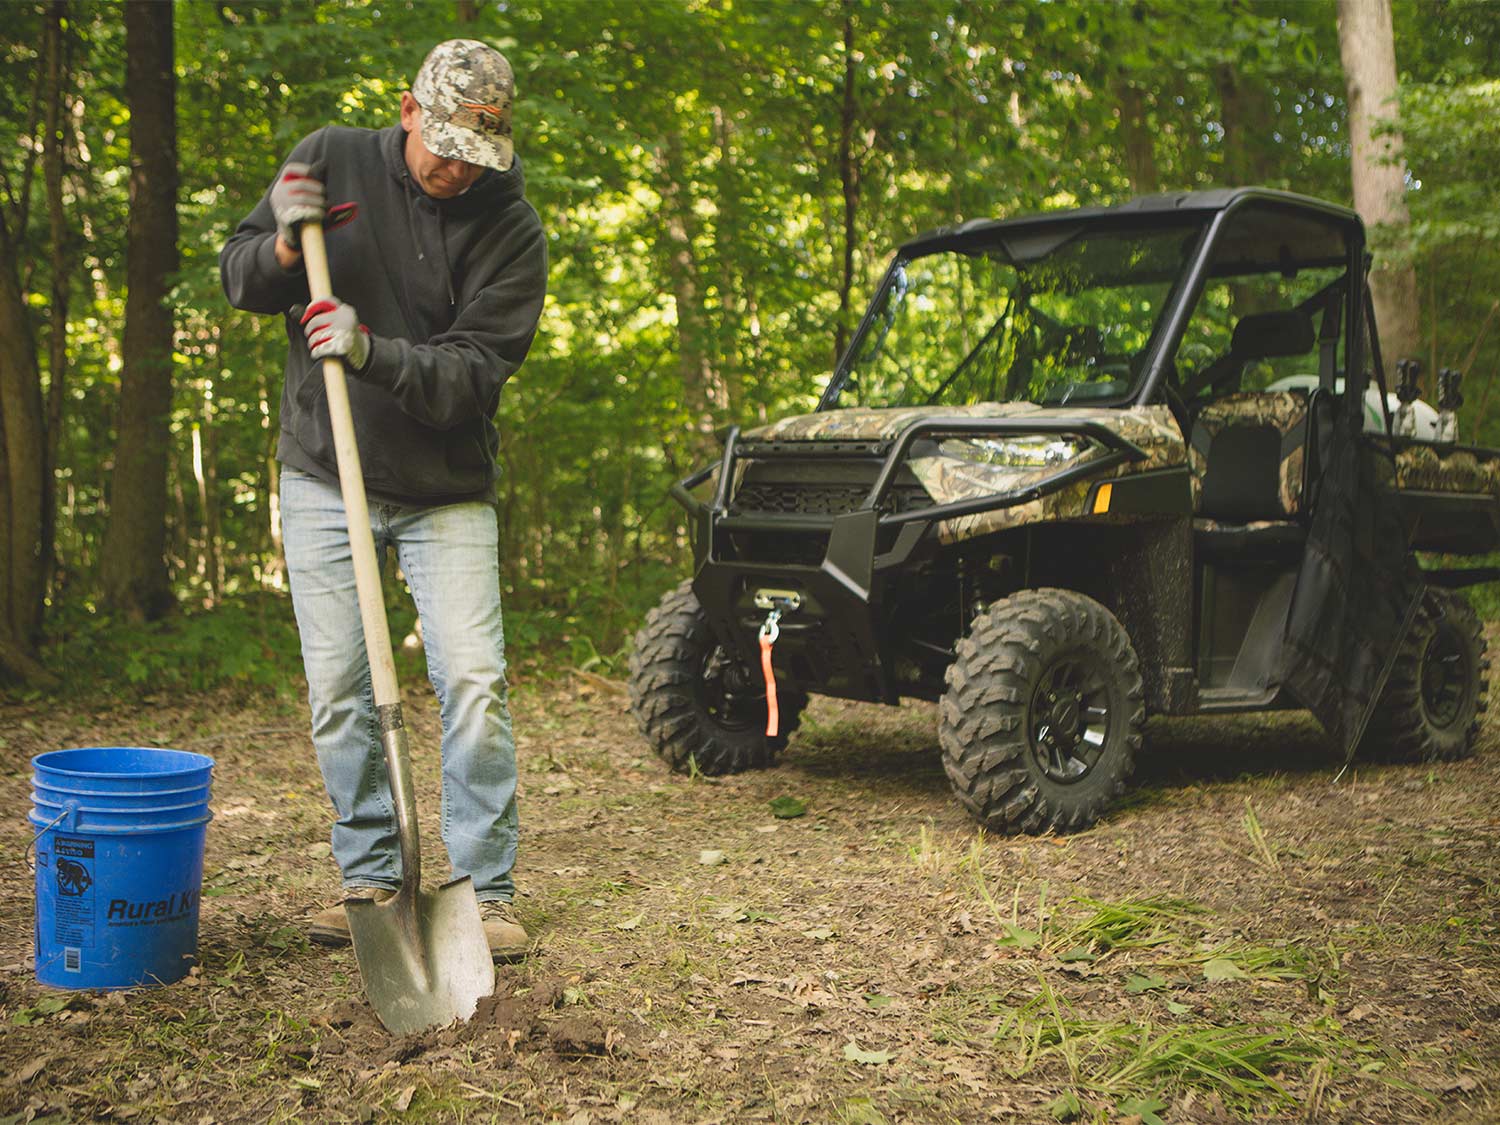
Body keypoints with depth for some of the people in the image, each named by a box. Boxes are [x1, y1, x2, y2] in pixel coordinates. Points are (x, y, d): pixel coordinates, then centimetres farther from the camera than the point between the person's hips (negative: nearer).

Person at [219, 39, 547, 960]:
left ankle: (487, 889, 3)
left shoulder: (512, 227, -8)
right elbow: (238, 279, 5)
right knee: (340, 693, 4)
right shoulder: (334, 160, -2)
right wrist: (283, 246, -18)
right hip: (325, 480, 2)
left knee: (475, 684, -9)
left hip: (447, 493, -1)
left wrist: (375, 354, -31)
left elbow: (478, 369, -15)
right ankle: (371, 881, 18)